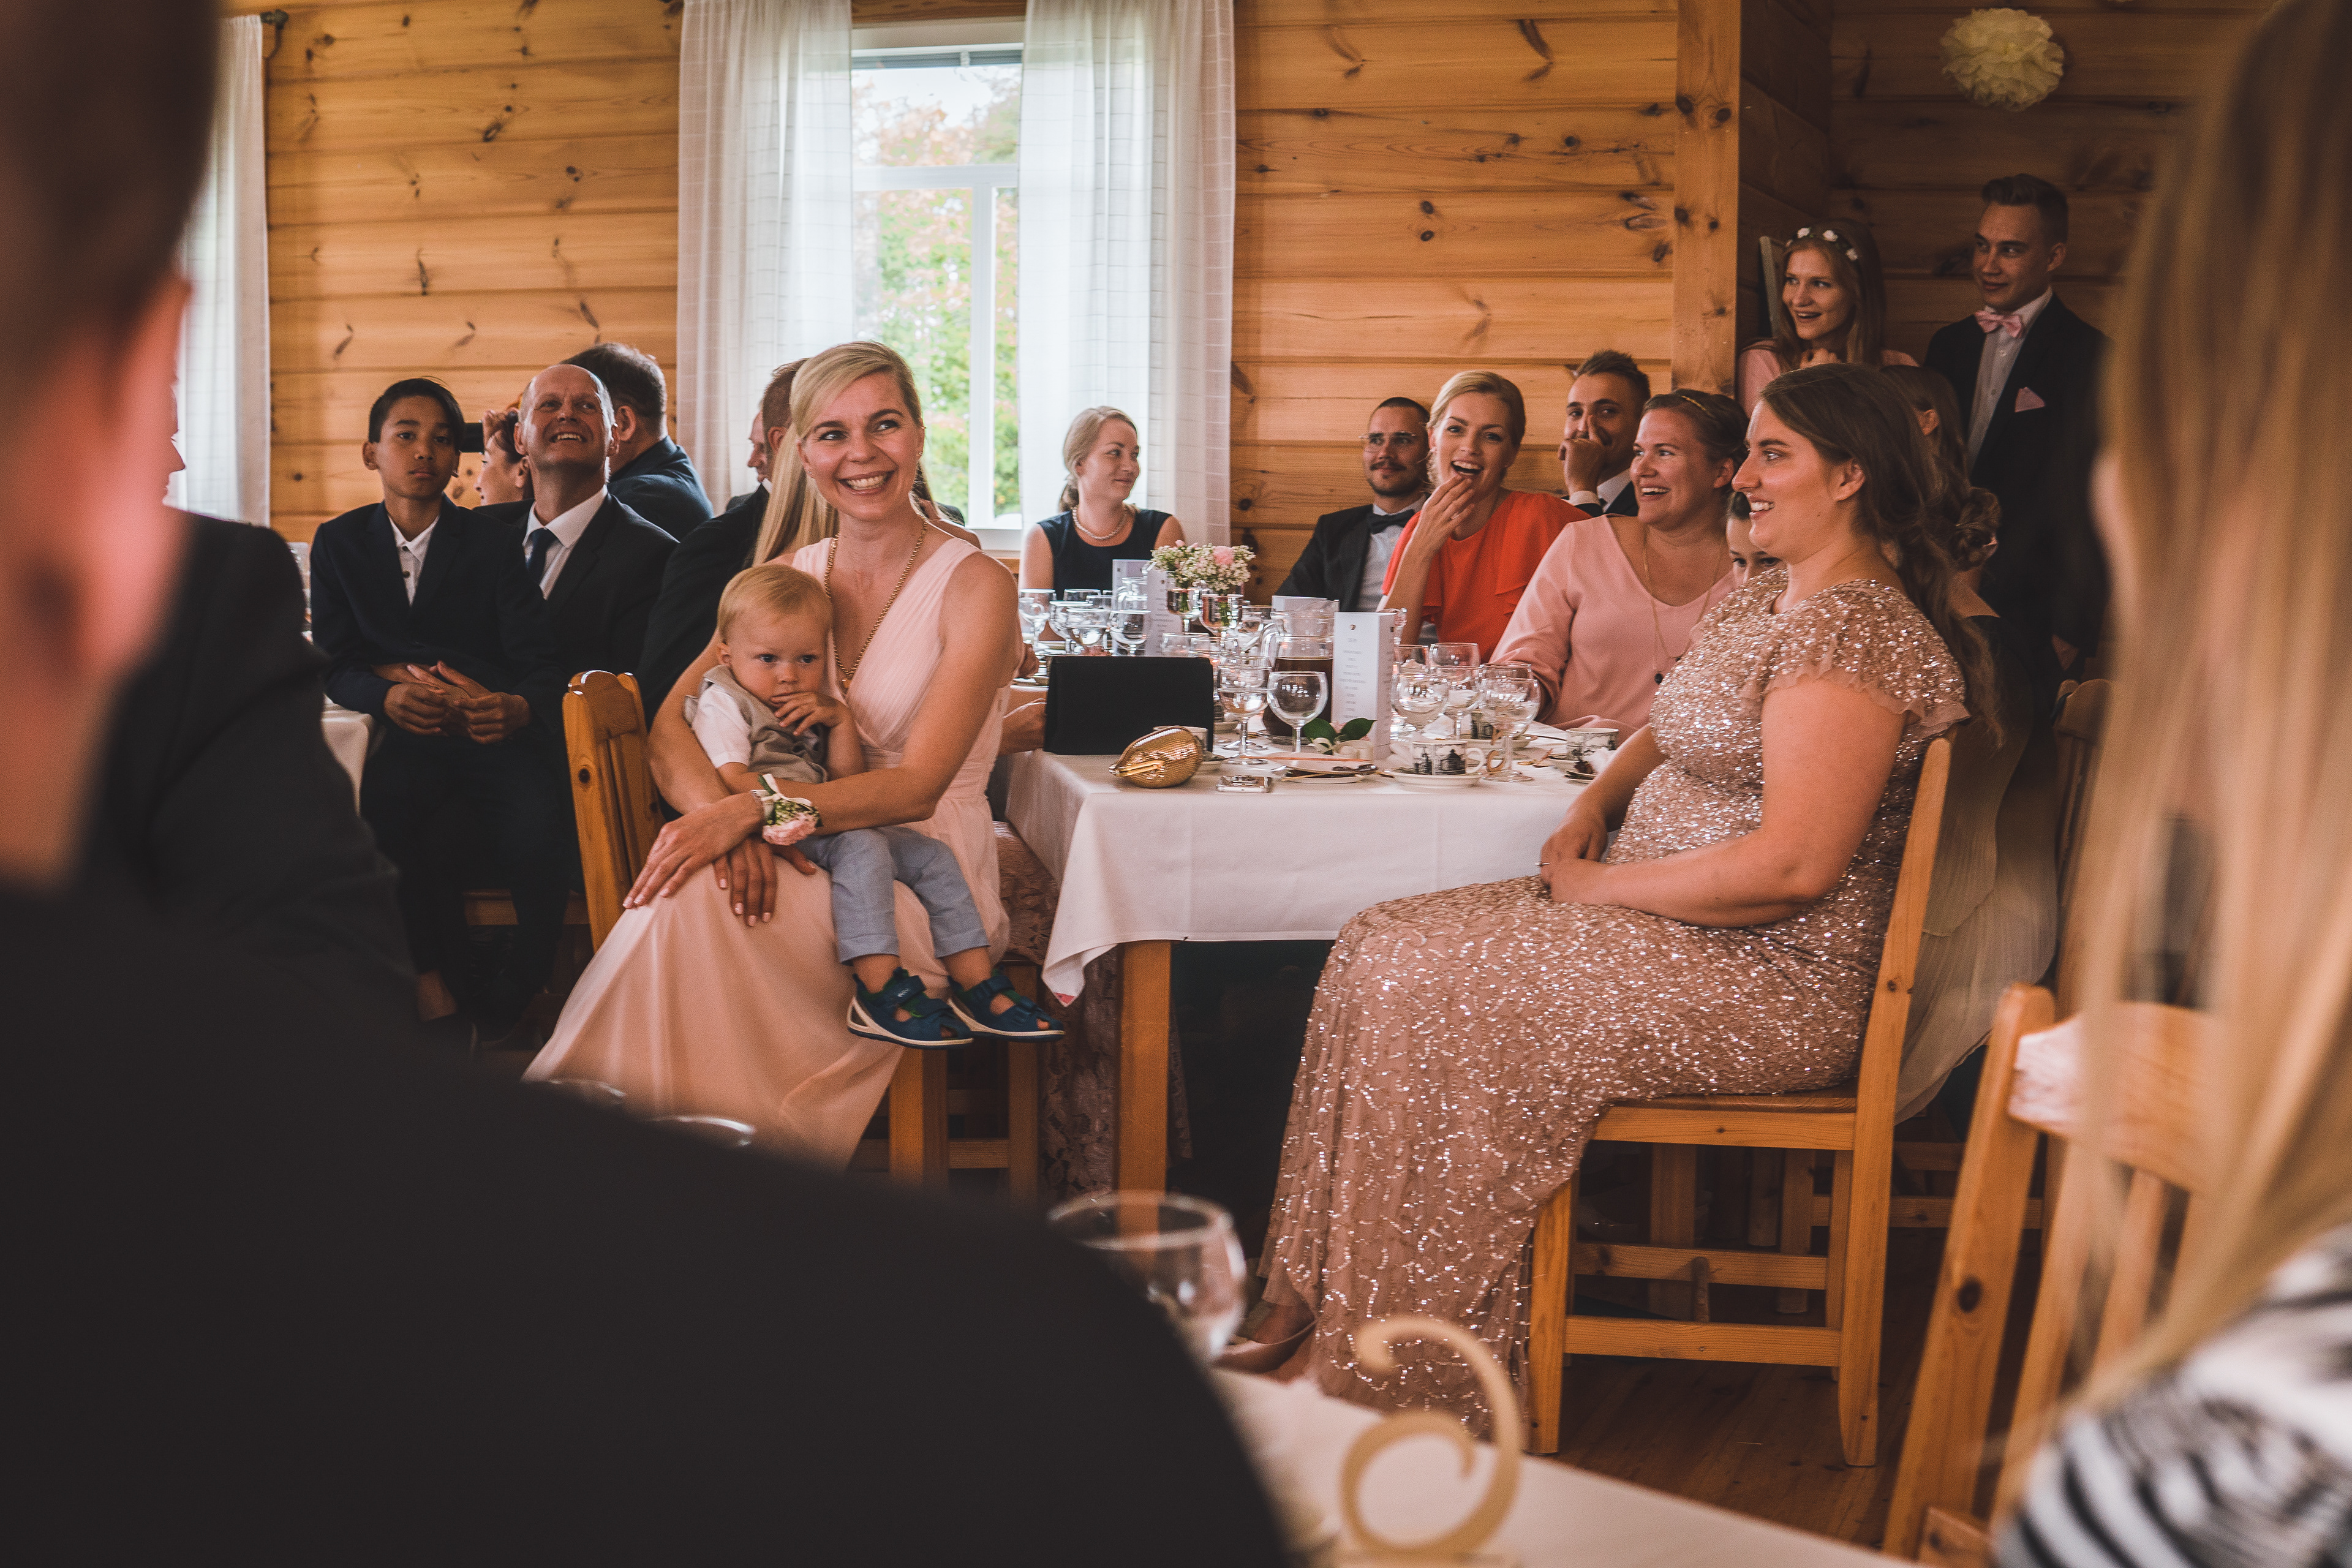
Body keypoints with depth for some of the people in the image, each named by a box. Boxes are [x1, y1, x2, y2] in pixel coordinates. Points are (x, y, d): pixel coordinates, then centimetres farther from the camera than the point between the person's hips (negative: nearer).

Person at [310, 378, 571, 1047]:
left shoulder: (494, 545, 9)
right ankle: (437, 984, -18)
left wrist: (517, 708, -28)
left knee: (543, 842, -30)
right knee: (380, 798, -36)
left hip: (498, 736, 0)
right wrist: (390, 694, -20)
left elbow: (539, 663, -2)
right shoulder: (339, 543, 13)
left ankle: (496, 1023, -6)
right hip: (404, 738, 0)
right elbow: (336, 666, 4)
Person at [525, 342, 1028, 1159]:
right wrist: (720, 812, -23)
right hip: (808, 860, 4)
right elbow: (672, 725, 1)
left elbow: (917, 785, -16)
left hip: (922, 883, -4)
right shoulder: (788, 576, 13)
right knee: (698, 879, -32)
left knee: (698, 898, -32)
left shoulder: (974, 586, -5)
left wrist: (752, 809, -30)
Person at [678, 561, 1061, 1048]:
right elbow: (732, 781, -17)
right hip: (773, 830, -9)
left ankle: (978, 988, -6)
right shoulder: (725, 702, -3)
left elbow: (850, 782, 12)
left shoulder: (810, 709, 20)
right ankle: (880, 991, -41)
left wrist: (841, 720, -3)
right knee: (862, 848, -33)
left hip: (822, 825, 9)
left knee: (932, 856, -1)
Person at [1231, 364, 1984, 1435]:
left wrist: (1601, 886, -16)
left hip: (1767, 983, -10)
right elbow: (1672, 733, 28)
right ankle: (1312, 1307, 1)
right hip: (1674, 927, 10)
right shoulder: (1762, 601, 14)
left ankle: (1399, 1369, -8)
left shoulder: (1851, 634, -19)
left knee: (1425, 1001, -20)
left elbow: (1794, 865, -26)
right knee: (1379, 949, -1)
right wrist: (1593, 804, 6)